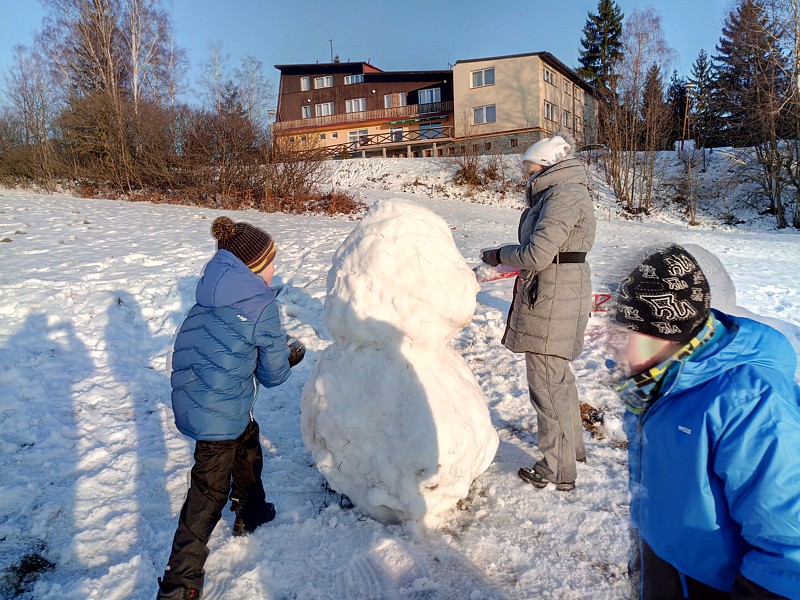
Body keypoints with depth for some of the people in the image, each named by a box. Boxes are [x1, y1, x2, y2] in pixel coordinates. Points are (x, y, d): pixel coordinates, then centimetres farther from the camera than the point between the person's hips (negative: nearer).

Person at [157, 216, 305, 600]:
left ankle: (250, 515, 50)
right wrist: (291, 357, 13)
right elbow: (273, 375, -8)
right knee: (209, 492, 5)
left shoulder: (211, 293, 5)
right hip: (219, 413, -8)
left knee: (247, 447, 30)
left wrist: (276, 347, 10)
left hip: (191, 395, 8)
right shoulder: (262, 307, -17)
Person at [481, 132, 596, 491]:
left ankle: (557, 472, 11)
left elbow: (537, 255, -24)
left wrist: (499, 255, -8)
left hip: (552, 300, -11)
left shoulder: (563, 195, -17)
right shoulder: (563, 193, 17)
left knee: (547, 385, -1)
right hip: (560, 295, 11)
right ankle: (573, 446, 41)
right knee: (557, 377, 23)